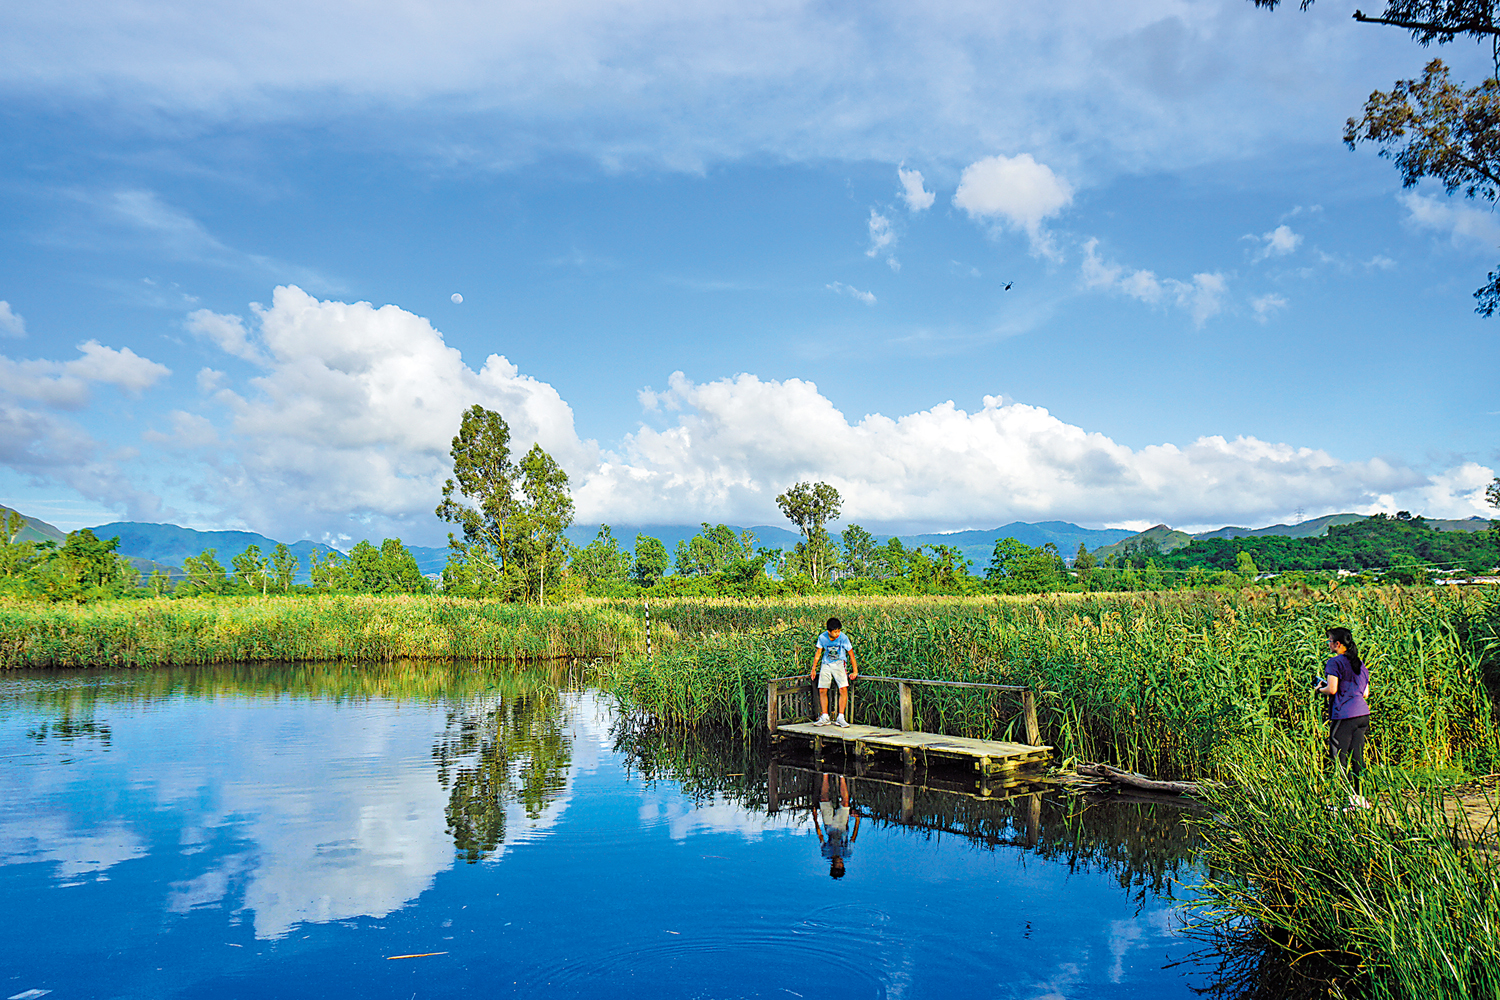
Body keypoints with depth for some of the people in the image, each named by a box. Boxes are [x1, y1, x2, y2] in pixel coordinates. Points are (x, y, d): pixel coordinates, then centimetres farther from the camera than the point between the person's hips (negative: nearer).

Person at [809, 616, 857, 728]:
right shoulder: (822, 638, -10)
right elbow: (818, 654, 5)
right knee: (822, 690, -5)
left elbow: (851, 654, -6)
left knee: (843, 689, -16)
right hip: (826, 664, 2)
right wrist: (813, 670, 8)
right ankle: (825, 718, 4)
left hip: (839, 664, -2)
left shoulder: (843, 638, -17)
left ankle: (840, 718, -9)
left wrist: (855, 671, -4)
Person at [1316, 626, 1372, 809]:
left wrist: (1320, 688, 5)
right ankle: (1361, 797, 14)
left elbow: (1332, 689, -15)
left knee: (1340, 759, -3)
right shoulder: (1360, 664, 15)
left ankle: (1347, 798, -5)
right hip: (1363, 713, 8)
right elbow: (1366, 693, 19)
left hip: (1344, 715, -8)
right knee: (1357, 757, 12)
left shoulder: (1335, 662, -8)